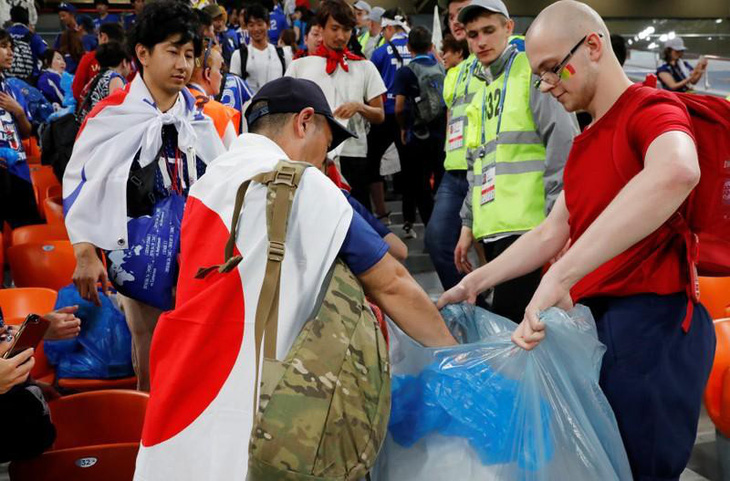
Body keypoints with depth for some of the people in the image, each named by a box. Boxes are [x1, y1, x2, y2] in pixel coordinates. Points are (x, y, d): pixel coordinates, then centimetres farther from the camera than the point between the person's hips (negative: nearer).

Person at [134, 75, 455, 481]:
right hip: (228, 418, -7)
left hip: (178, 396, 8)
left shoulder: (212, 179, 12)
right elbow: (390, 284, -5)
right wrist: (454, 353, 6)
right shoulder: (299, 182, -10)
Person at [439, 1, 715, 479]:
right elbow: (552, 232, 21)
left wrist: (560, 277, -40)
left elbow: (676, 172, -37)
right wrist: (474, 283, 14)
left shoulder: (652, 109, -13)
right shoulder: (587, 142, 18)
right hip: (596, 321, 9)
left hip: (650, 323, -9)